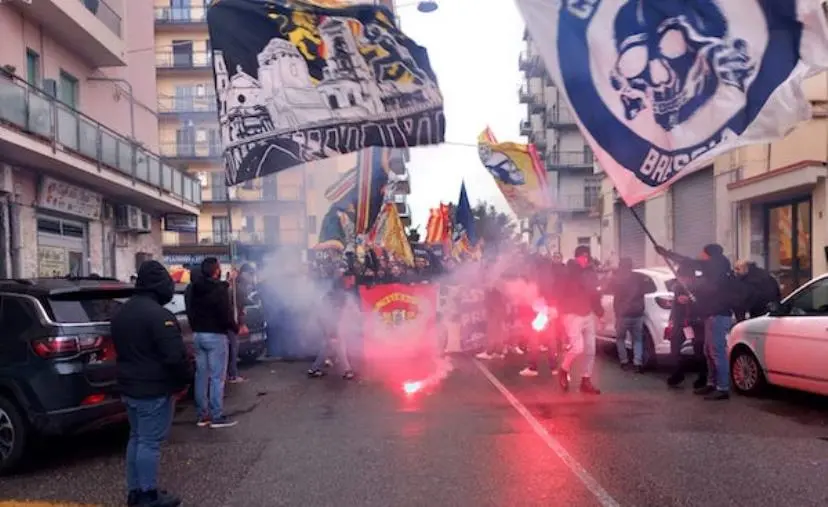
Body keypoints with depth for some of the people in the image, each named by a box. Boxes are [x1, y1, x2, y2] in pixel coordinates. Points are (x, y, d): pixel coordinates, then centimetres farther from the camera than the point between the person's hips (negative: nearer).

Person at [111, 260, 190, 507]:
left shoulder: (121, 313, 11)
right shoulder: (158, 315, -21)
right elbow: (175, 355, -23)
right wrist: (183, 381, -9)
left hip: (129, 387, 9)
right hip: (154, 390, -9)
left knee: (136, 437, 17)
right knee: (150, 441, -2)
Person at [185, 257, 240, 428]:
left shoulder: (191, 288, 8)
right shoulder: (219, 289, -15)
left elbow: (190, 312, 16)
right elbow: (226, 315, -15)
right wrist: (237, 329, -2)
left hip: (197, 335, 7)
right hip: (215, 336, -7)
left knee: (201, 375, 10)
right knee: (217, 377, -3)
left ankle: (202, 415, 15)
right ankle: (217, 417, -1)